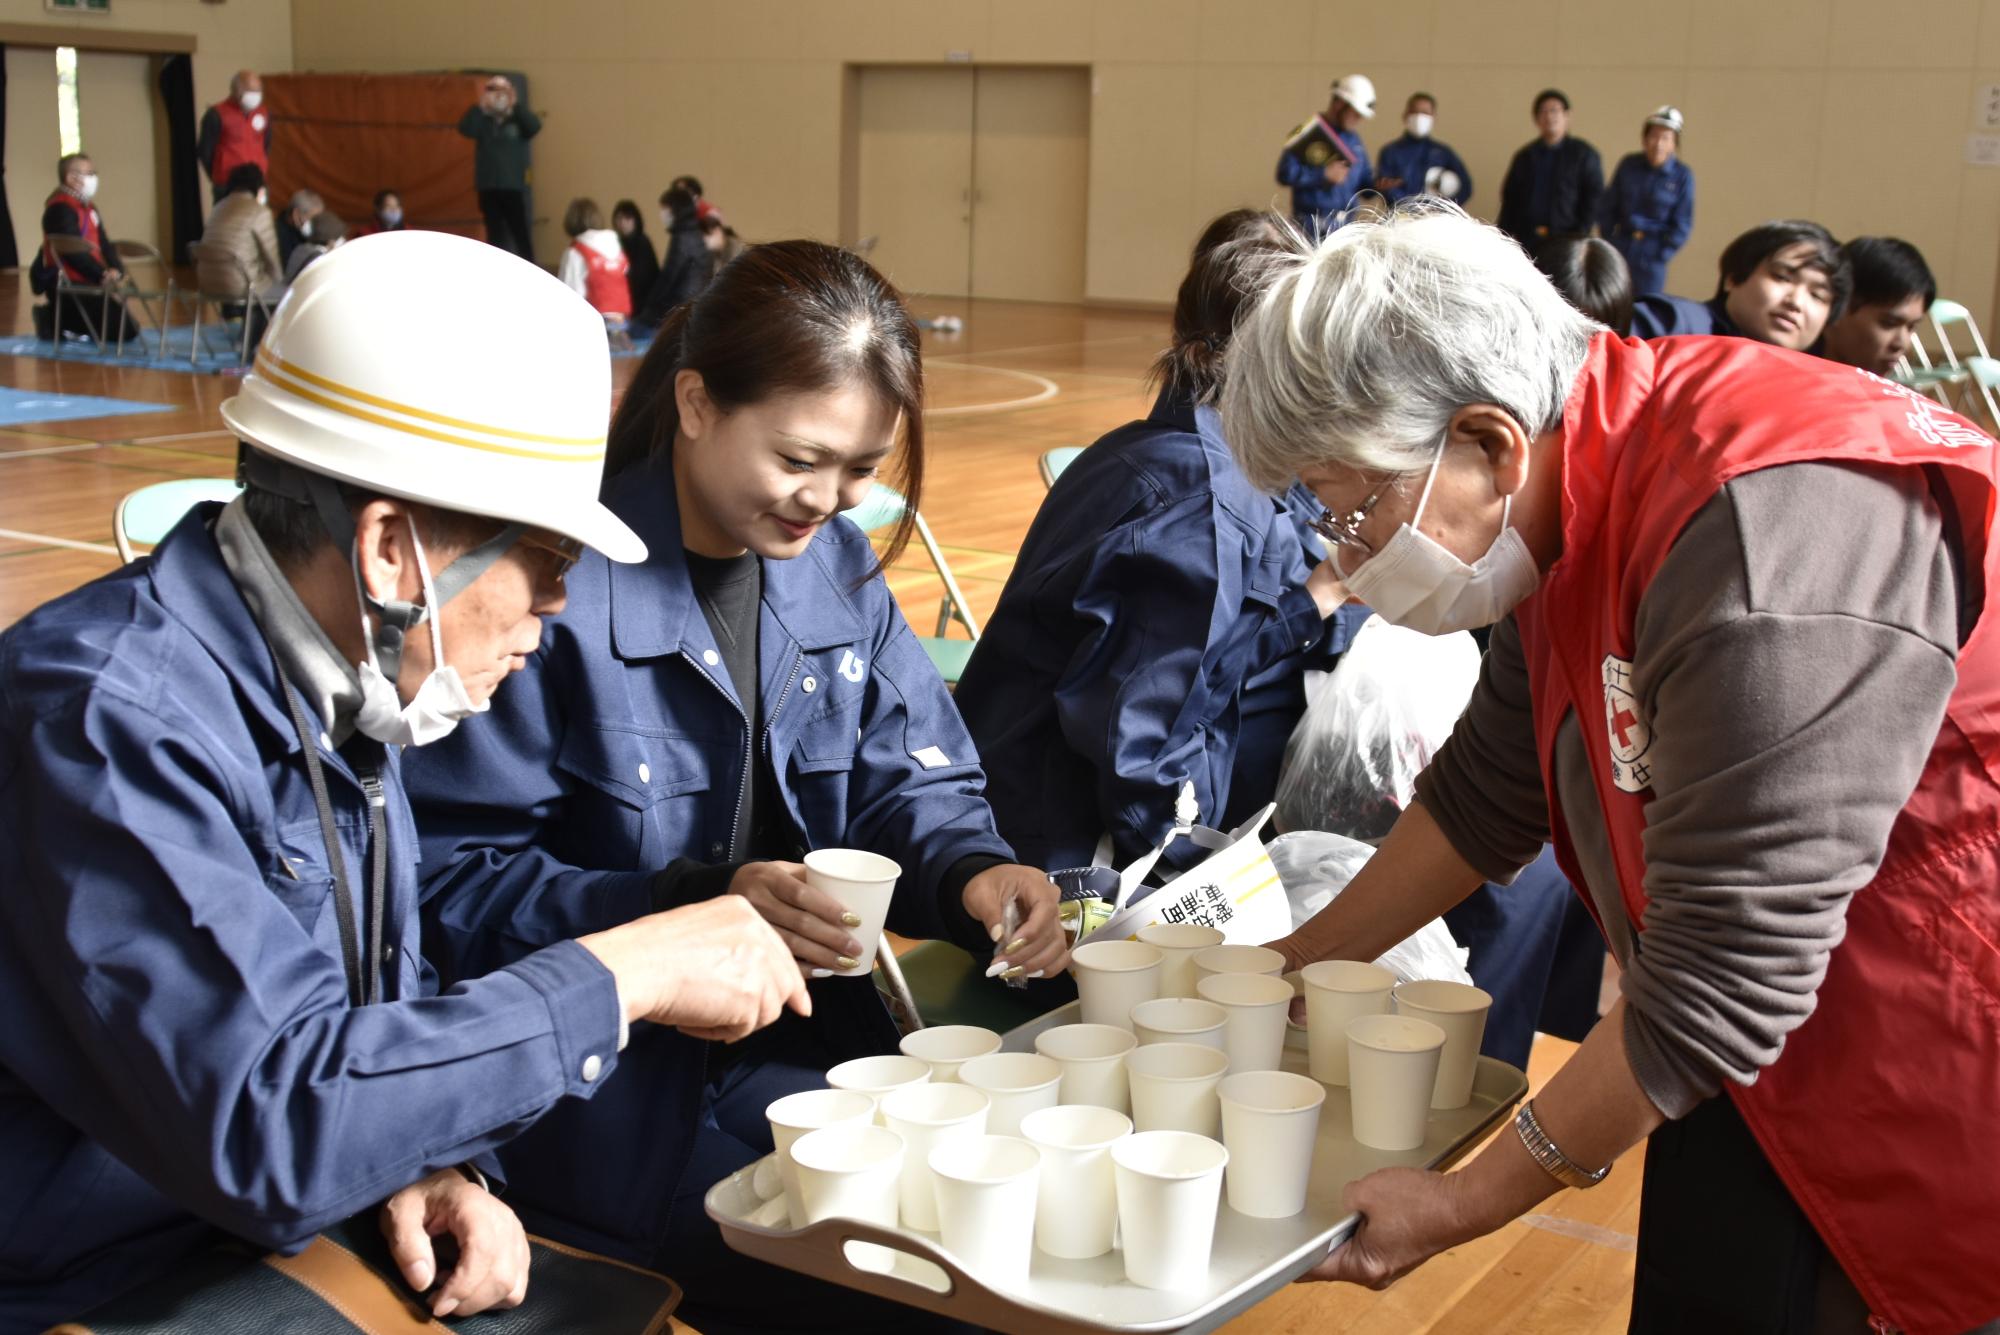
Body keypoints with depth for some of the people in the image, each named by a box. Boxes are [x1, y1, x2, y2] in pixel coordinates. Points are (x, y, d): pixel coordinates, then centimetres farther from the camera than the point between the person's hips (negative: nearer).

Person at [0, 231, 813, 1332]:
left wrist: (435, 1164, -8)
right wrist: (619, 974, -25)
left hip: (278, 1244, 8)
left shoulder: (343, 688, 3)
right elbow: (266, 1127, -32)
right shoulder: (110, 715, -25)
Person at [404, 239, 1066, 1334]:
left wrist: (974, 873, -14)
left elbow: (912, 790, 9)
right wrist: (692, 909, -27)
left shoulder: (840, 569, 9)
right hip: (616, 1072, -6)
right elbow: (455, 882, -16)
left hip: (818, 1030, 7)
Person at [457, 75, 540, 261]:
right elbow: (464, 128, -13)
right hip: (488, 187, 2)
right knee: (495, 234, 7)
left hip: (514, 187, -1)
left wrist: (513, 106, -19)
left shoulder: (517, 120, 3)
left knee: (521, 233, -7)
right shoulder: (482, 121, 5)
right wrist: (481, 107, -18)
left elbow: (535, 126, -16)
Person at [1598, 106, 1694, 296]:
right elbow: (1606, 207, 7)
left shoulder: (1682, 176, -6)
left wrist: (1660, 255, -5)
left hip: (1651, 259, -2)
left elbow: (1682, 225, -2)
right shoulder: (1628, 165, 0)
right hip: (1619, 251, 2)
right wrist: (1610, 243, 3)